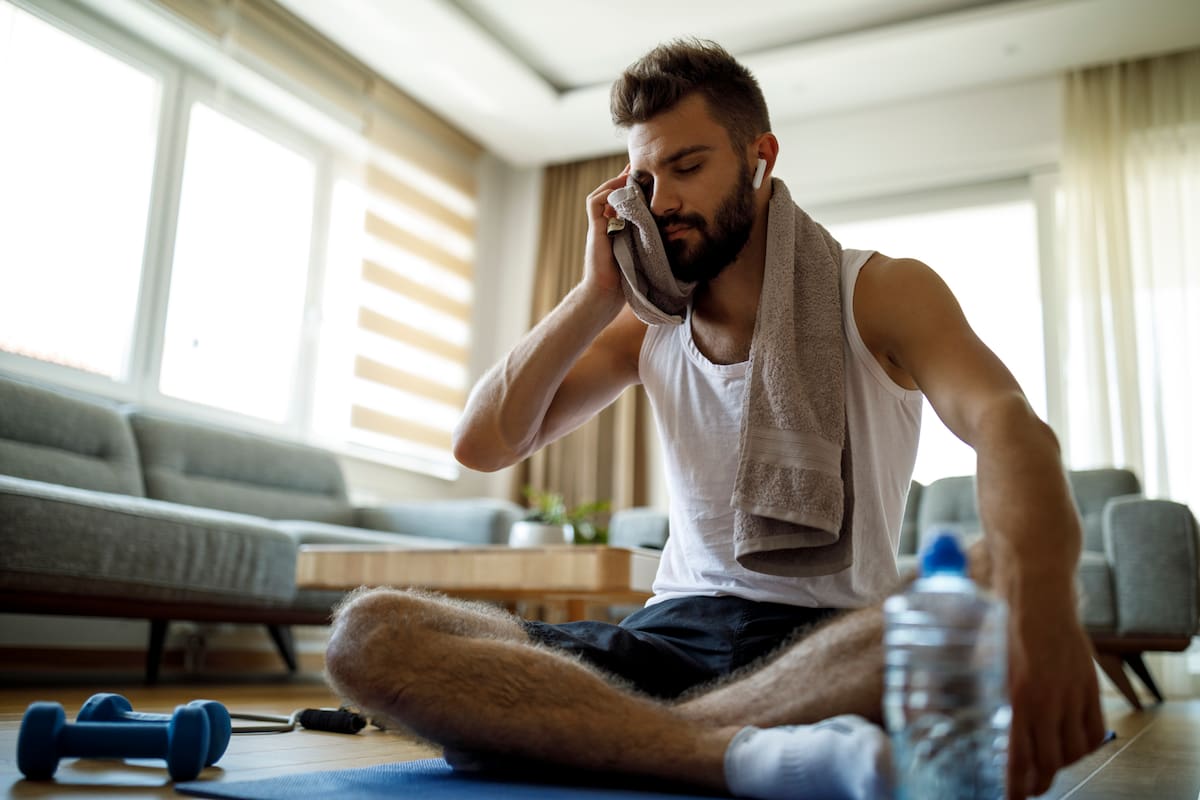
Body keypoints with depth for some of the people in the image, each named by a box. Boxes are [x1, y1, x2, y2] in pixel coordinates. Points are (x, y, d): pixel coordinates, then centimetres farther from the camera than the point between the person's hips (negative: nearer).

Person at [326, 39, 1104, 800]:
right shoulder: (647, 325, 12)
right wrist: (599, 292, -1)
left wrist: (1039, 596, -43)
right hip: (674, 628, 4)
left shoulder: (879, 293, 0)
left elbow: (1006, 424, -21)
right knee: (368, 633, -19)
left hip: (830, 640, -3)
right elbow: (482, 443, 6)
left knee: (988, 602, -39)